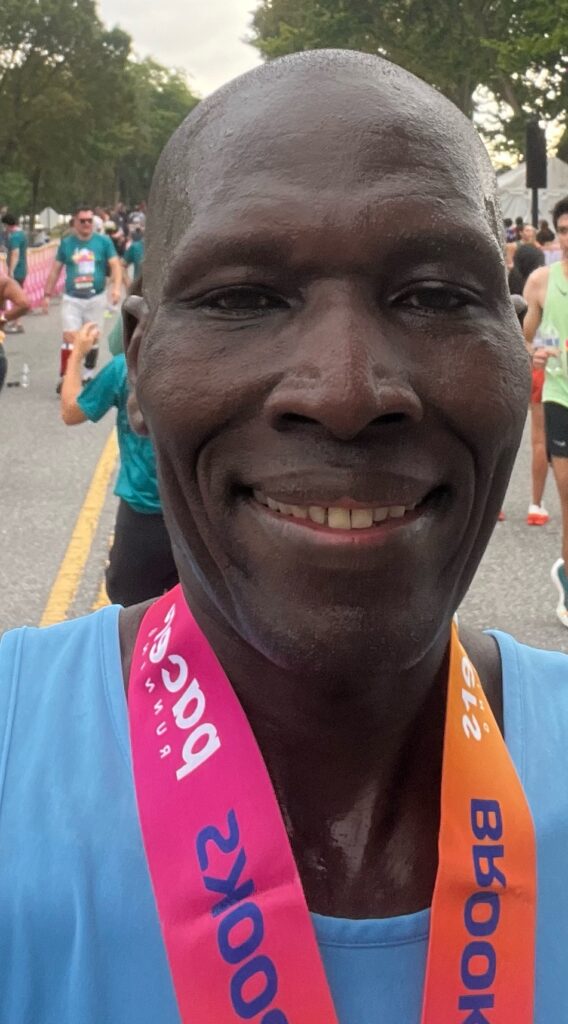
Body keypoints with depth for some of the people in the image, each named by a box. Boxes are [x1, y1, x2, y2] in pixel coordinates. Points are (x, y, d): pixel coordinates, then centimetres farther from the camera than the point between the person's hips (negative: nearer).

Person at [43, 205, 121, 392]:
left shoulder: (103, 242, -2)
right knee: (69, 337, -11)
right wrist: (47, 294, 6)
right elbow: (55, 270, 8)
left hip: (96, 298, 1)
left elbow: (115, 265, -6)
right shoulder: (66, 243, 2)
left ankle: (88, 374, 28)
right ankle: (64, 378, -8)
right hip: (72, 299, -1)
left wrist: (116, 287, -22)